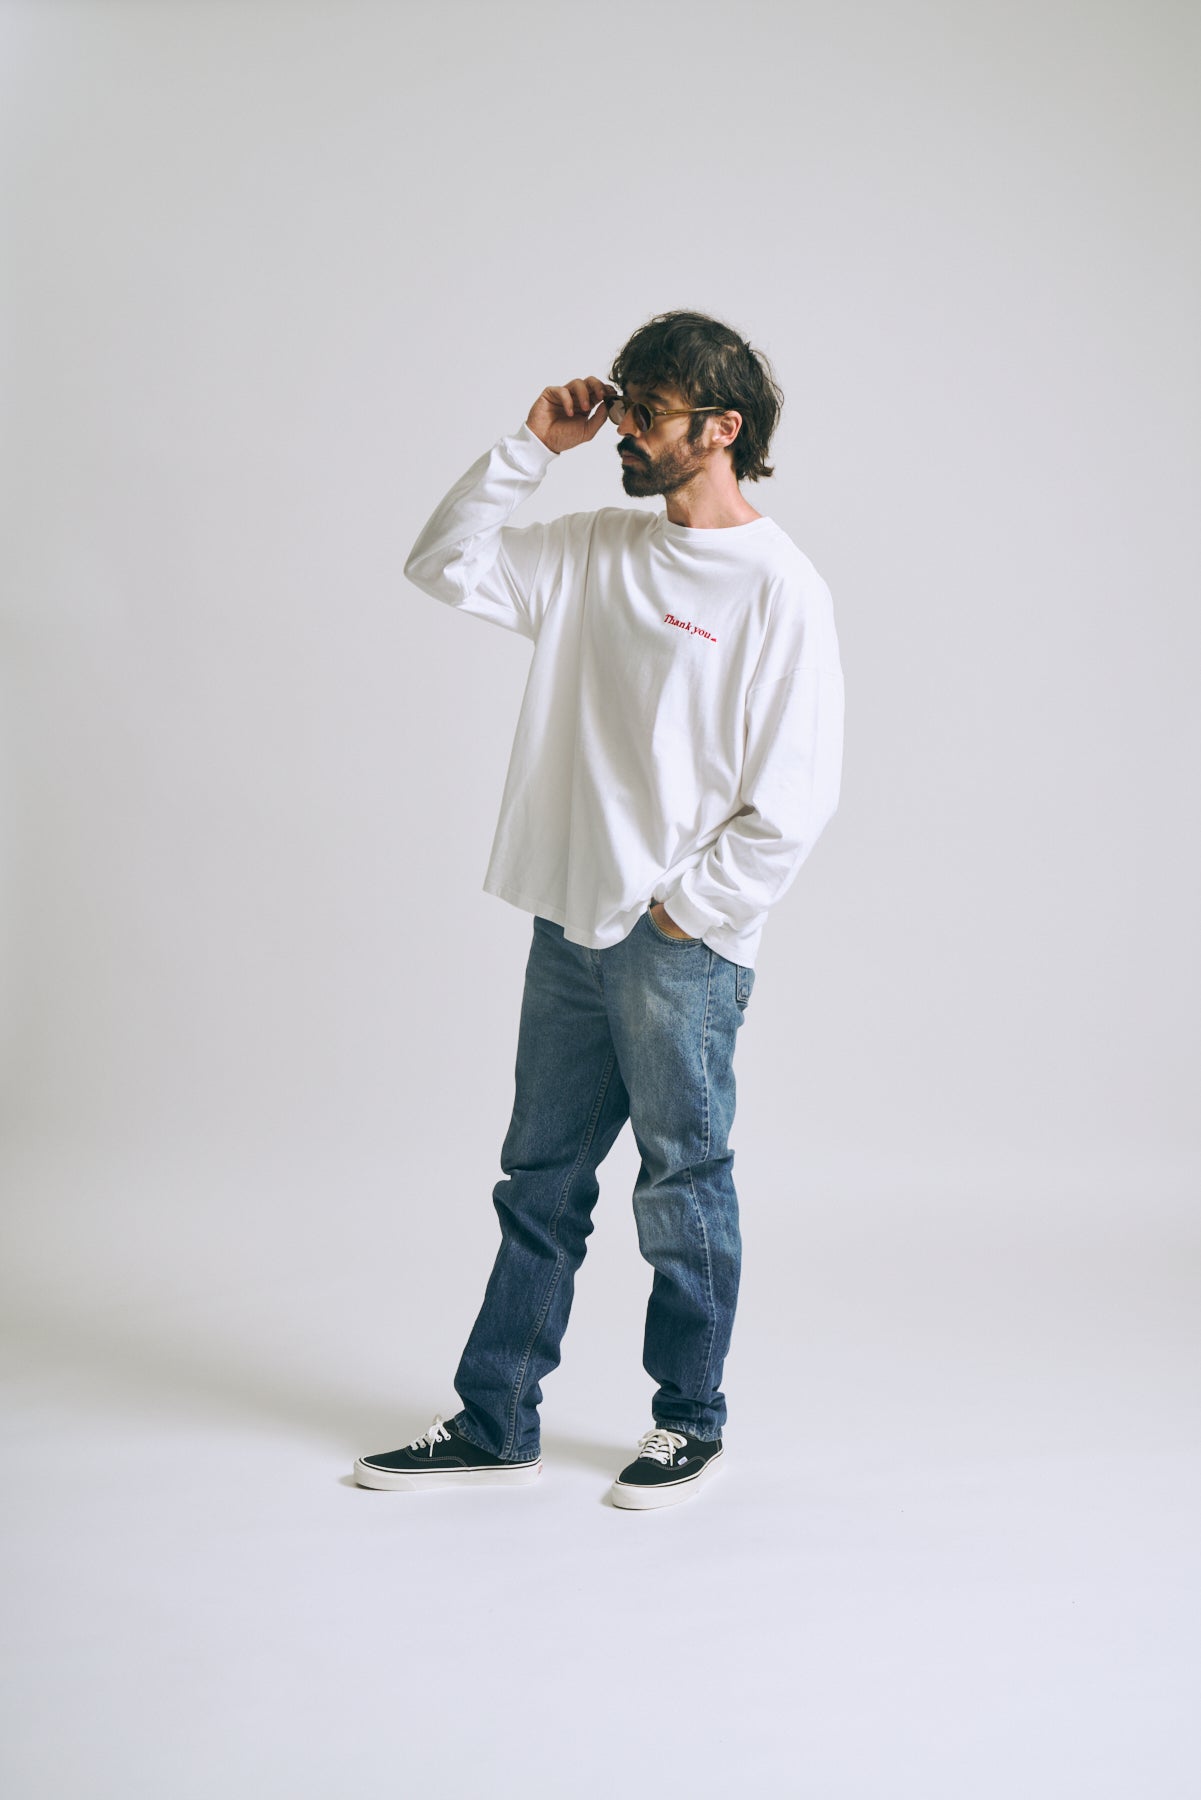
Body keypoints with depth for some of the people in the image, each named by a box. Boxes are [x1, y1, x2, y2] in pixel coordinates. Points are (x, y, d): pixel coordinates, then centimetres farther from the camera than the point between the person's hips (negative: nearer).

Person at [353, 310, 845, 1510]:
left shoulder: (778, 588, -11)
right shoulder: (596, 549, 10)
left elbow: (797, 795, -14)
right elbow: (444, 566, 11)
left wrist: (684, 907, -12)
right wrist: (531, 448, 3)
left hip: (684, 950, -6)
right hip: (570, 927, 7)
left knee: (684, 1195, 7)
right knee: (539, 1185, 14)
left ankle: (689, 1425, 24)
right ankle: (493, 1424, 24)